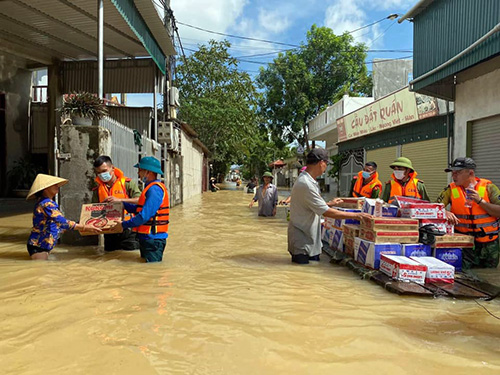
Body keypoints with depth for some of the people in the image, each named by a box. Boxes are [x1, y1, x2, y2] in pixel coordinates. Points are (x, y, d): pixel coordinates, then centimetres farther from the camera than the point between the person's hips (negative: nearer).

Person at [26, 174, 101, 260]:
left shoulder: (47, 202, 12)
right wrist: (85, 228, -22)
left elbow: (57, 224, 16)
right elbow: (63, 223, -25)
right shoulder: (46, 204, -19)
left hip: (45, 246, 9)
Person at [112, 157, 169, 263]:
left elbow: (144, 216, -24)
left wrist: (123, 225, -14)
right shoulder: (150, 188, 16)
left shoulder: (155, 189, -19)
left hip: (153, 239, -11)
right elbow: (139, 209, 20)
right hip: (146, 238, 11)